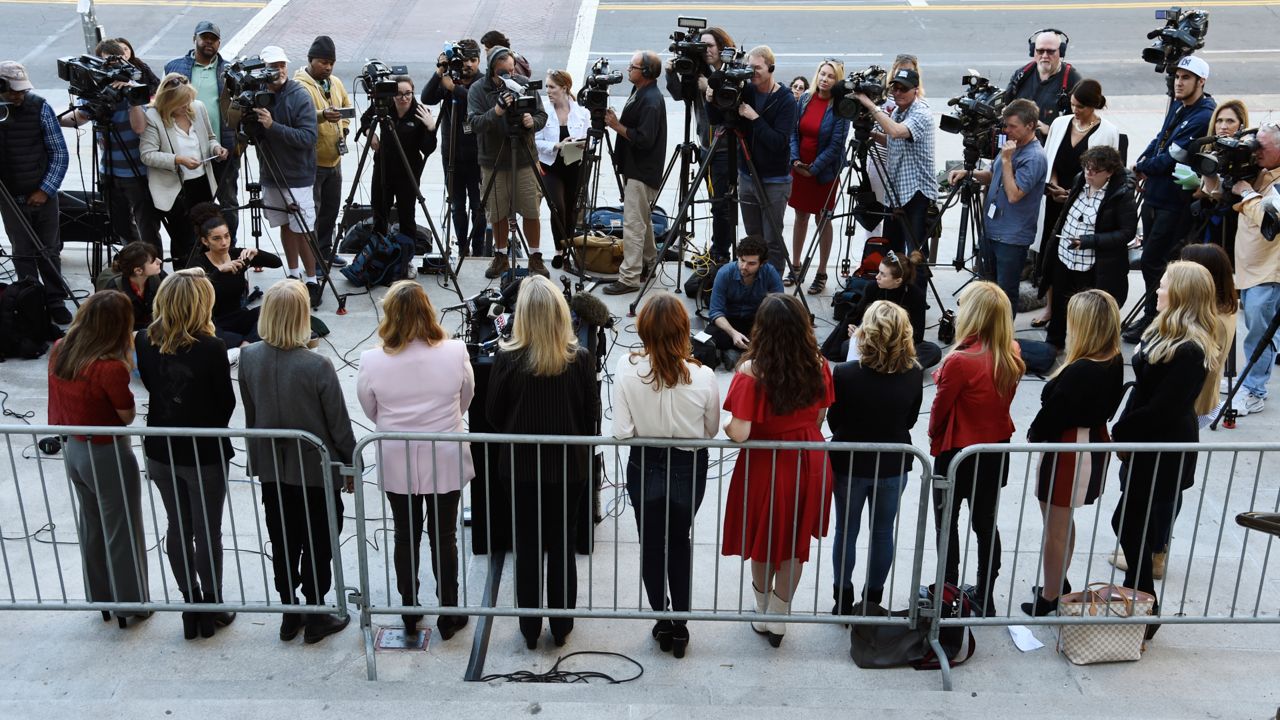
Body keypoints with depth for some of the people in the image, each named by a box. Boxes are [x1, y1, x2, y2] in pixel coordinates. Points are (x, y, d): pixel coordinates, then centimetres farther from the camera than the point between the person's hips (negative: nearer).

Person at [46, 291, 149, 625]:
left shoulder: (59, 351, -7)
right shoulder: (111, 367, -28)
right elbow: (128, 416, -15)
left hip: (72, 449, 7)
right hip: (106, 455, -7)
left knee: (91, 525, 23)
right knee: (122, 531, 11)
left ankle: (100, 597, 38)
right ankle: (130, 605, 25)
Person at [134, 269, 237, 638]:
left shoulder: (144, 341, -7)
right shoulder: (210, 348, -22)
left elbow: (150, 385, 8)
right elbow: (226, 402, -11)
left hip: (160, 451, 5)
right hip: (204, 453, -5)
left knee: (178, 528, 17)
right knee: (207, 532, 10)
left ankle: (190, 606, 29)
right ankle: (212, 609, 23)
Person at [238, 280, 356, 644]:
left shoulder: (249, 358, -11)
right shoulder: (317, 366, -25)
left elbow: (250, 414, 3)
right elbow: (339, 425, -15)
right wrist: (351, 468, 0)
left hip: (271, 468, 4)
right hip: (316, 469, -4)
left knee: (283, 543, 18)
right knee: (317, 545, 13)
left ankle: (290, 614, 32)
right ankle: (316, 618, 25)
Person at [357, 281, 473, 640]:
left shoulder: (372, 361, -16)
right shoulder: (454, 352, -16)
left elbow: (371, 412, 0)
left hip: (396, 465, 1)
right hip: (445, 462, 0)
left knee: (406, 538, 17)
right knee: (444, 537, 13)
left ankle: (410, 614, 30)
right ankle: (448, 614, 25)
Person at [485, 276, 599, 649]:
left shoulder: (508, 358, -16)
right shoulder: (580, 358, -14)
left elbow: (494, 415, -5)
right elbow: (592, 413, -3)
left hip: (522, 465, 0)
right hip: (569, 465, 1)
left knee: (528, 549, 14)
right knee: (563, 548, 15)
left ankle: (530, 629, 24)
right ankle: (561, 627, 26)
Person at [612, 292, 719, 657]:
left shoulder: (627, 368, -20)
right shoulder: (702, 376, -19)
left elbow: (622, 432, -17)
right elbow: (711, 430, -5)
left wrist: (647, 429, 3)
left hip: (645, 467, 0)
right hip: (689, 467, 1)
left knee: (651, 545, 19)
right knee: (680, 542, 23)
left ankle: (662, 622, 32)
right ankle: (680, 625, 29)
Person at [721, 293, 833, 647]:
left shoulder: (751, 371, -24)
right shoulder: (818, 366, -11)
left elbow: (739, 433, -24)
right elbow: (820, 418, 2)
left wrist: (725, 426, -2)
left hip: (766, 464, -3)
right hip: (808, 462, 3)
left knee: (764, 541, 19)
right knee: (795, 543, 19)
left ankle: (763, 613, 37)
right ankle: (778, 618, 32)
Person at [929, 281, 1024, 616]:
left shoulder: (960, 361, -28)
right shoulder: (1012, 355, -8)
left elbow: (940, 408, -14)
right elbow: (1004, 397, 4)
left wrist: (934, 436, 6)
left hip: (958, 453, -6)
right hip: (997, 451, 6)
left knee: (947, 522, 14)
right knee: (986, 523, 19)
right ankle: (984, 598, 30)